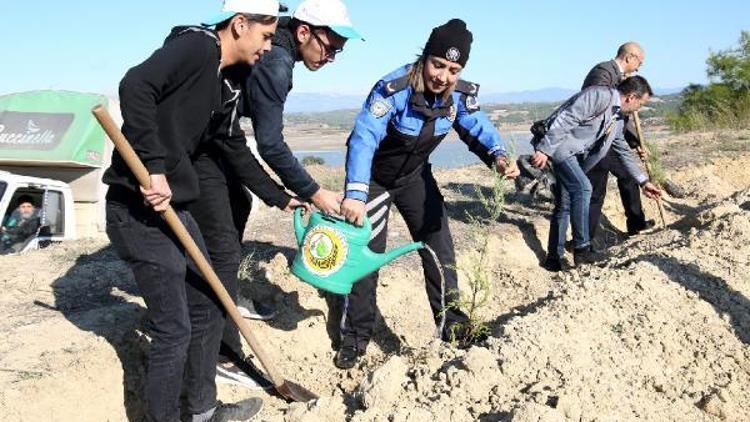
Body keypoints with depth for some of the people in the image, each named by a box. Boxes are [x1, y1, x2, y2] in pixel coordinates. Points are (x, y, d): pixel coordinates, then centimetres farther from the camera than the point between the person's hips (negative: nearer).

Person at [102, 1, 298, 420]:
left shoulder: (219, 85, 17)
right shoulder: (197, 45, -10)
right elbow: (135, 87, -27)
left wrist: (281, 198, 30)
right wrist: (154, 167, -28)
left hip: (174, 207, 10)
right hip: (139, 209, -10)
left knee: (209, 308, 17)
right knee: (174, 329, -4)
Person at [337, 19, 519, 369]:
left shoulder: (461, 94, -16)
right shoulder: (394, 89, -33)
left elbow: (477, 127, -4)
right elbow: (364, 138, -42)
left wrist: (498, 156, -27)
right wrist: (355, 194, -55)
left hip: (415, 176, 5)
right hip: (374, 177, -4)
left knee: (439, 246, 2)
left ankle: (451, 323, 16)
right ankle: (355, 336, 9)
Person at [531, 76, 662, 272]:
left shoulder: (617, 119, 16)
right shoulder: (602, 95, -14)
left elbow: (623, 151, 27)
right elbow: (566, 119, -23)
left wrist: (643, 181, 28)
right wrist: (545, 150, -27)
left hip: (571, 152, 10)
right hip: (555, 143, -10)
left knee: (564, 204, 8)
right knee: (582, 188, -20)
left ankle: (554, 259, 15)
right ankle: (581, 249, -16)